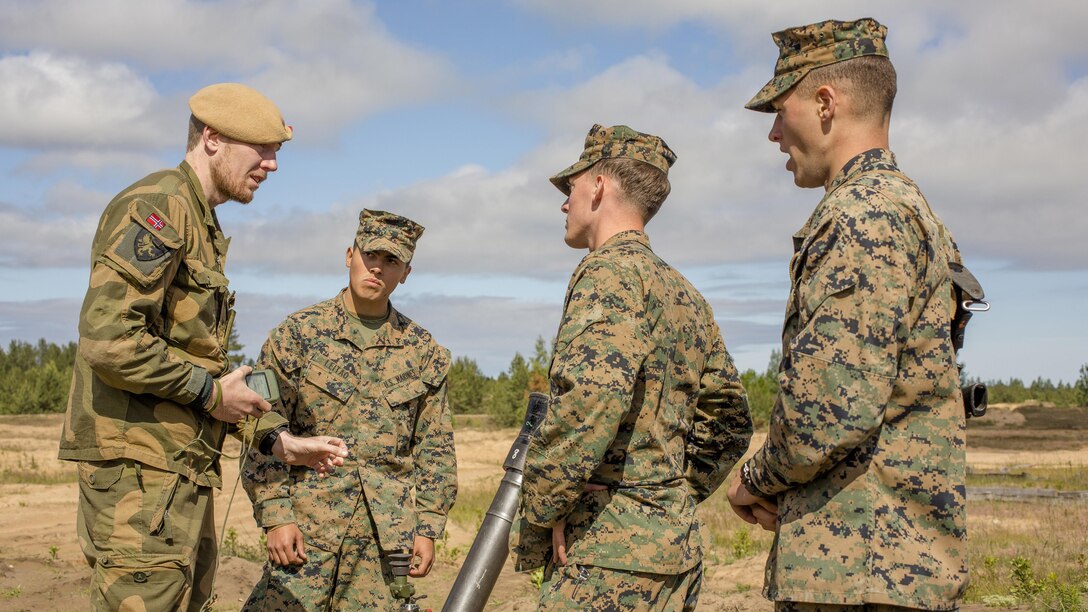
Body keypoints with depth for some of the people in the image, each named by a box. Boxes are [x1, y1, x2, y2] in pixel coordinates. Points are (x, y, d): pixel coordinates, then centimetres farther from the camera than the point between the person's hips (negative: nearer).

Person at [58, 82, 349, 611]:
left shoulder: (204, 228, 21)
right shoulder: (156, 207, -11)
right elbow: (107, 339, -24)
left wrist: (277, 439, 18)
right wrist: (208, 390, -13)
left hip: (184, 464, 10)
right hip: (139, 462, -10)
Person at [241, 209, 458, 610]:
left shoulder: (423, 351, 9)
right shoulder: (298, 334, 2)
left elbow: (435, 449, 11)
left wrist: (428, 528, 4)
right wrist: (275, 516, -8)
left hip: (389, 532, 2)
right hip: (308, 527, -2)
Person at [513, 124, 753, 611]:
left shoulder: (612, 271, -10)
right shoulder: (686, 294, 18)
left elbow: (590, 400, -25)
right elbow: (729, 422, 23)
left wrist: (539, 516, -17)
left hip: (609, 552, -9)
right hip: (677, 545, 9)